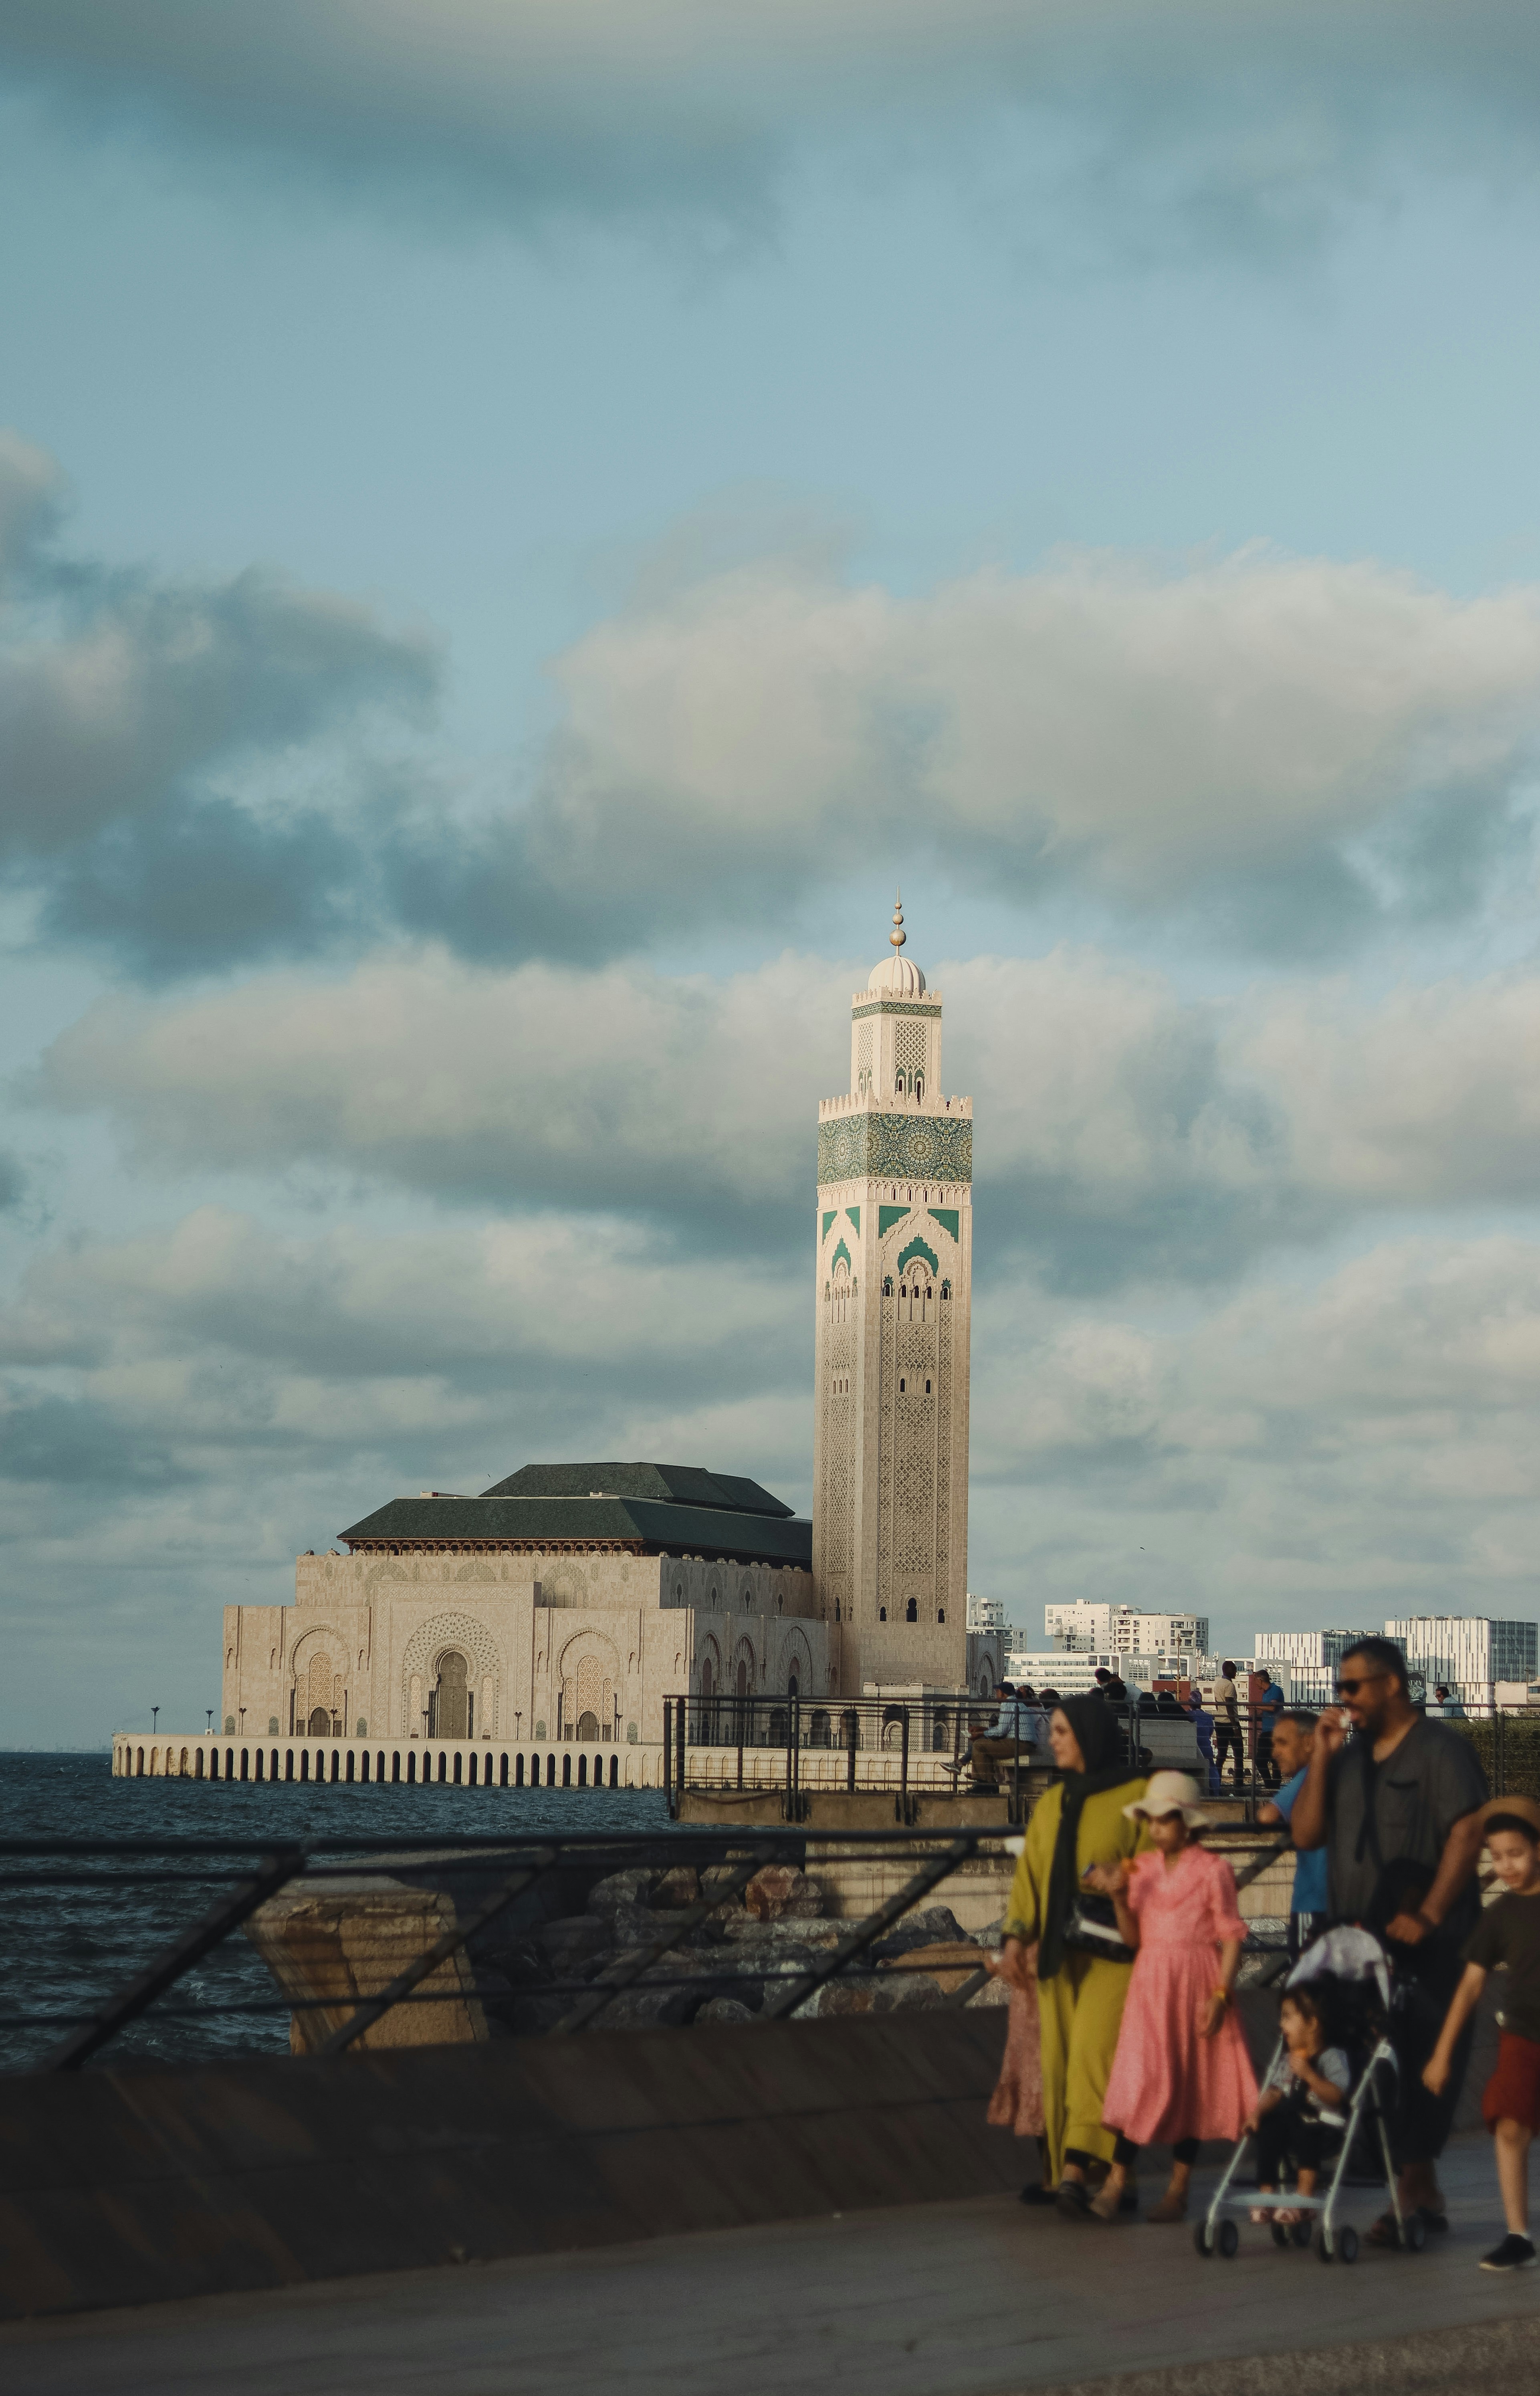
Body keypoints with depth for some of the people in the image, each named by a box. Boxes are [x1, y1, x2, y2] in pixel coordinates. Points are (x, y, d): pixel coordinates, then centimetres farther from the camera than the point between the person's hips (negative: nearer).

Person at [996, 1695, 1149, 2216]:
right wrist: (1016, 1935, 2)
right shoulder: (1051, 1804, 17)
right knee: (1058, 2059, 3)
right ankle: (1061, 2171, 6)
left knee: (1094, 2051, -17)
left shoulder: (1134, 1798, -1)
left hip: (1111, 1952, -6)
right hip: (1059, 1952, 6)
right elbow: (1030, 1874, 13)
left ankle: (1077, 2168, -27)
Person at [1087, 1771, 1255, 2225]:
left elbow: (1232, 1937, -4)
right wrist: (1119, 1897, -9)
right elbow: (1133, 1938, 7)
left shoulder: (1212, 1871, -3)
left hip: (1196, 1983, -2)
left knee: (1191, 2084, 4)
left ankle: (1178, 2191, 12)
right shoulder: (1141, 1869, 7)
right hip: (1150, 1983, 2)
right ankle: (1115, 2184, -9)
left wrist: (1220, 1994, -12)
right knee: (1144, 2082, -9)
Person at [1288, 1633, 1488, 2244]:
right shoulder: (1350, 1759, 16)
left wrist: (1429, 1917, -20)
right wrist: (1321, 1758, 0)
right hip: (1361, 1942, 7)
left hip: (1426, 1948, -7)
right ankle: (1422, 2193, 16)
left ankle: (1414, 2192, -4)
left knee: (1421, 2067, -6)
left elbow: (1467, 1832, -16)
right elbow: (1306, 1833, 10)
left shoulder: (1440, 1749, -7)